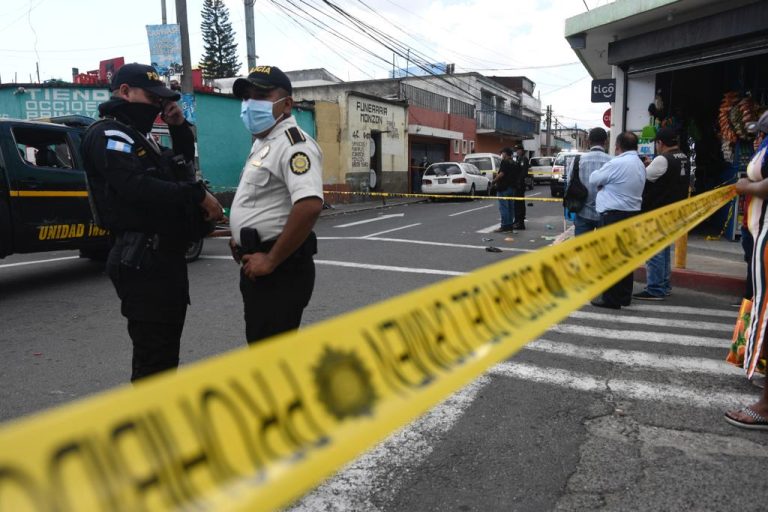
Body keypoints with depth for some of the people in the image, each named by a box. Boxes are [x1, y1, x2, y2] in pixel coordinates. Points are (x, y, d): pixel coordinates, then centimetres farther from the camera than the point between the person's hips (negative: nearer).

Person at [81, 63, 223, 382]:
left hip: (165, 257, 10)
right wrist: (198, 195, -20)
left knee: (164, 349, 19)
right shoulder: (108, 135, -10)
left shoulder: (139, 137, 22)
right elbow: (138, 187, -25)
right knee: (154, 355, -8)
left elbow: (184, 161, 29)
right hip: (143, 262, -10)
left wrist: (179, 126, 13)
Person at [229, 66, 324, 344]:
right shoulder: (263, 143, 16)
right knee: (259, 343, 21)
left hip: (279, 269, -10)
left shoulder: (293, 143, -17)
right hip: (256, 265, 10)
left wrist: (271, 260, -25)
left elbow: (309, 205, -32)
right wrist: (243, 239, 16)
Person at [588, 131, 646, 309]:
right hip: (632, 213, 9)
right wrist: (606, 185, 3)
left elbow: (594, 179, -5)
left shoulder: (617, 163, -16)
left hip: (614, 214, -9)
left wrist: (603, 183, 13)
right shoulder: (640, 164, 13)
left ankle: (611, 298, -1)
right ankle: (624, 296, 20)